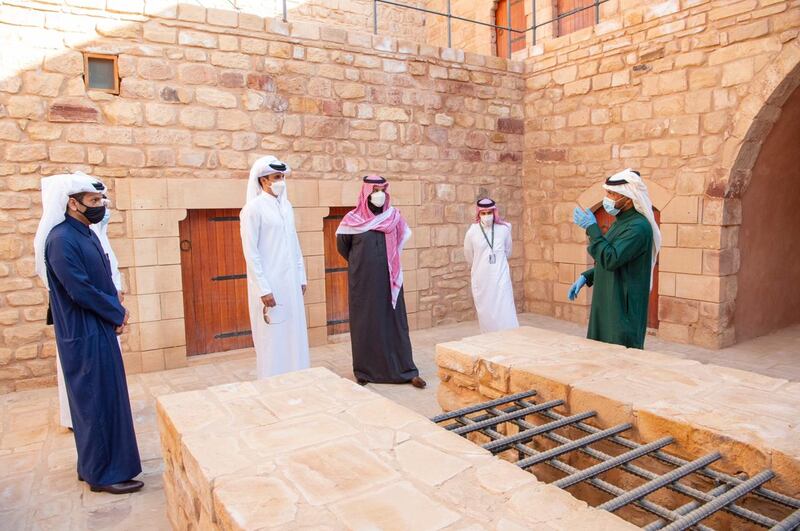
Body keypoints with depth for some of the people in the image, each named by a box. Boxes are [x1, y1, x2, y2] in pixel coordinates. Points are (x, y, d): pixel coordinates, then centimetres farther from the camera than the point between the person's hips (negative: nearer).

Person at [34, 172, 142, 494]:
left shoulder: (87, 234, 10)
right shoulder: (61, 239, -18)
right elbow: (80, 290, -22)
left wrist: (117, 312, -2)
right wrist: (118, 313, -10)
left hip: (99, 330, 9)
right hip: (84, 335, -9)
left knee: (102, 398, 17)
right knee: (98, 401, 0)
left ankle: (95, 464, 31)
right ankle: (103, 474, 13)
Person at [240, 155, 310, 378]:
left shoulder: (286, 205, 11)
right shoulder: (253, 208, -10)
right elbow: (250, 252, -13)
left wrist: (301, 277, 12)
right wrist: (264, 289, -17)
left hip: (290, 282, 7)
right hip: (269, 284, -6)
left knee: (294, 334, 11)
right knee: (272, 338, 1)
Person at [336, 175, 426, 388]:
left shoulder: (394, 217, 1)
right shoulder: (352, 220, -6)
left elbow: (403, 239, 18)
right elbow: (342, 247, 8)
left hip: (389, 281, 2)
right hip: (363, 282, -2)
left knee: (395, 323, 5)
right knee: (365, 324, 6)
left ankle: (406, 370, 11)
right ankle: (365, 371, 17)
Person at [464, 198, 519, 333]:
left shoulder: (504, 229, -5)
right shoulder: (472, 232, -8)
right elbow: (469, 256, 10)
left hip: (500, 276, 0)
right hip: (481, 278, 0)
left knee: (504, 310, -4)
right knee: (485, 311, 8)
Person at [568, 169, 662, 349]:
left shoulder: (638, 226, -18)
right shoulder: (621, 222, 13)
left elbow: (611, 259, -26)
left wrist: (592, 228, -20)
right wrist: (586, 277, 11)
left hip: (623, 309, -9)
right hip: (608, 305, 9)